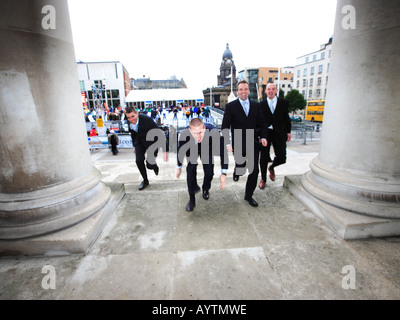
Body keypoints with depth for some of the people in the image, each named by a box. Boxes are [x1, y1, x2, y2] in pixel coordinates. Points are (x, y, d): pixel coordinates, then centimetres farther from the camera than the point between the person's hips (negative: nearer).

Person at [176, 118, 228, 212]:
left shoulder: (214, 133, -42)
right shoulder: (184, 134, -36)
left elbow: (223, 152, -28)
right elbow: (180, 150, -15)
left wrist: (224, 173, -31)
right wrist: (179, 167, -1)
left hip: (207, 149, 0)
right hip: (191, 149, 0)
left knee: (209, 172, -5)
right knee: (190, 171, -12)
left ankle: (205, 189, 31)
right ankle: (192, 199, 10)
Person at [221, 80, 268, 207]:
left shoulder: (256, 106, 9)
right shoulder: (231, 106, -1)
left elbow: (262, 123, 13)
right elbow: (225, 126, -5)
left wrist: (263, 137, -3)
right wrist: (227, 143, -14)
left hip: (253, 143, 3)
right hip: (238, 144, -3)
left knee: (254, 170, 3)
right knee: (241, 169, -1)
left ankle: (249, 195, 21)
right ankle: (236, 171, 39)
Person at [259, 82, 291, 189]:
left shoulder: (284, 102, 4)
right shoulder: (261, 105, 1)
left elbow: (286, 118, 9)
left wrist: (288, 132, 8)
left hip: (279, 134, 1)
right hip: (265, 133, -1)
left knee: (281, 158, -2)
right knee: (264, 158, 4)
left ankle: (271, 168, 34)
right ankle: (263, 179, 23)